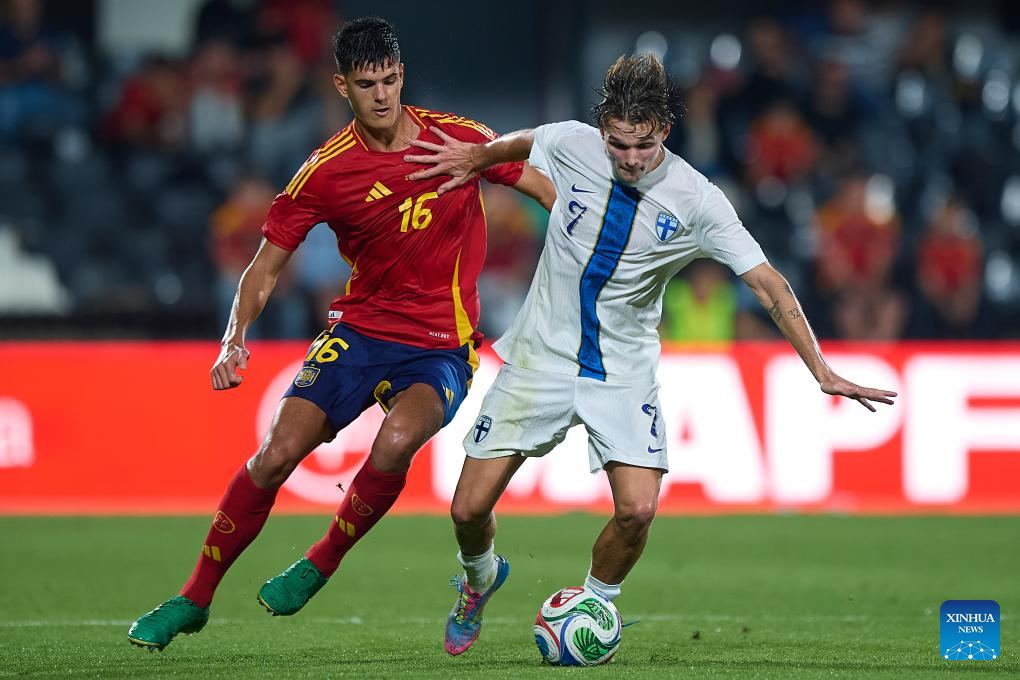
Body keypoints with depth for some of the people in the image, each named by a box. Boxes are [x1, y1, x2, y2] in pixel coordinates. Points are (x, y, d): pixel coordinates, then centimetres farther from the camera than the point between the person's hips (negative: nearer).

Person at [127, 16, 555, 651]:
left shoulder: (458, 137, -7)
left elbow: (547, 187, 6)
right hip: (360, 330, 1)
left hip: (441, 347, -1)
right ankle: (195, 599, 4)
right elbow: (267, 265, -1)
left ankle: (320, 567, -6)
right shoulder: (325, 171, -7)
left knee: (395, 443, -30)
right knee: (277, 452, -13)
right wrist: (235, 337, -17)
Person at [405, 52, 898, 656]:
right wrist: (477, 158, 1)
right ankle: (480, 577, 34)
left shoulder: (697, 201, -17)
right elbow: (522, 144, 15)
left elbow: (767, 283, -16)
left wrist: (821, 370, -22)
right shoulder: (571, 145, -11)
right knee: (470, 509, -2)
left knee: (637, 511, -19)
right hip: (541, 356, 1)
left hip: (625, 373, -1)